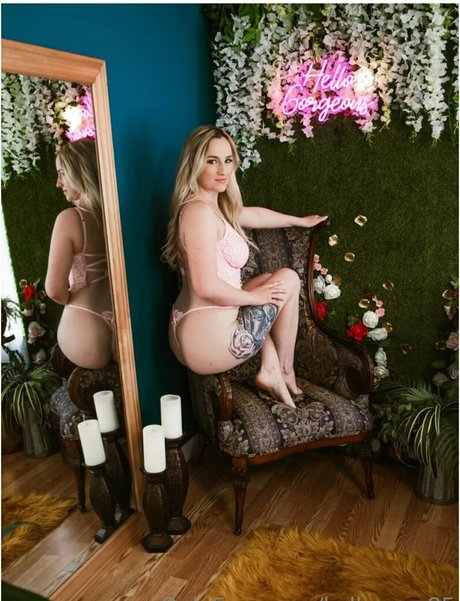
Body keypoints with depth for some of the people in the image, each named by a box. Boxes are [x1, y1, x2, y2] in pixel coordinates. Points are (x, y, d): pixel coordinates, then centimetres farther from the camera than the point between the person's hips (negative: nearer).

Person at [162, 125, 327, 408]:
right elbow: (207, 287, -26)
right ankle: (286, 373, 21)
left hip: (195, 333, 10)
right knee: (288, 279, 5)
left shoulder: (214, 206, 12)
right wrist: (253, 296, -9)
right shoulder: (200, 212, -19)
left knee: (267, 280, 25)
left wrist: (300, 221, 43)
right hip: (207, 340, -10)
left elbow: (255, 215, 30)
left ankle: (270, 371, 17)